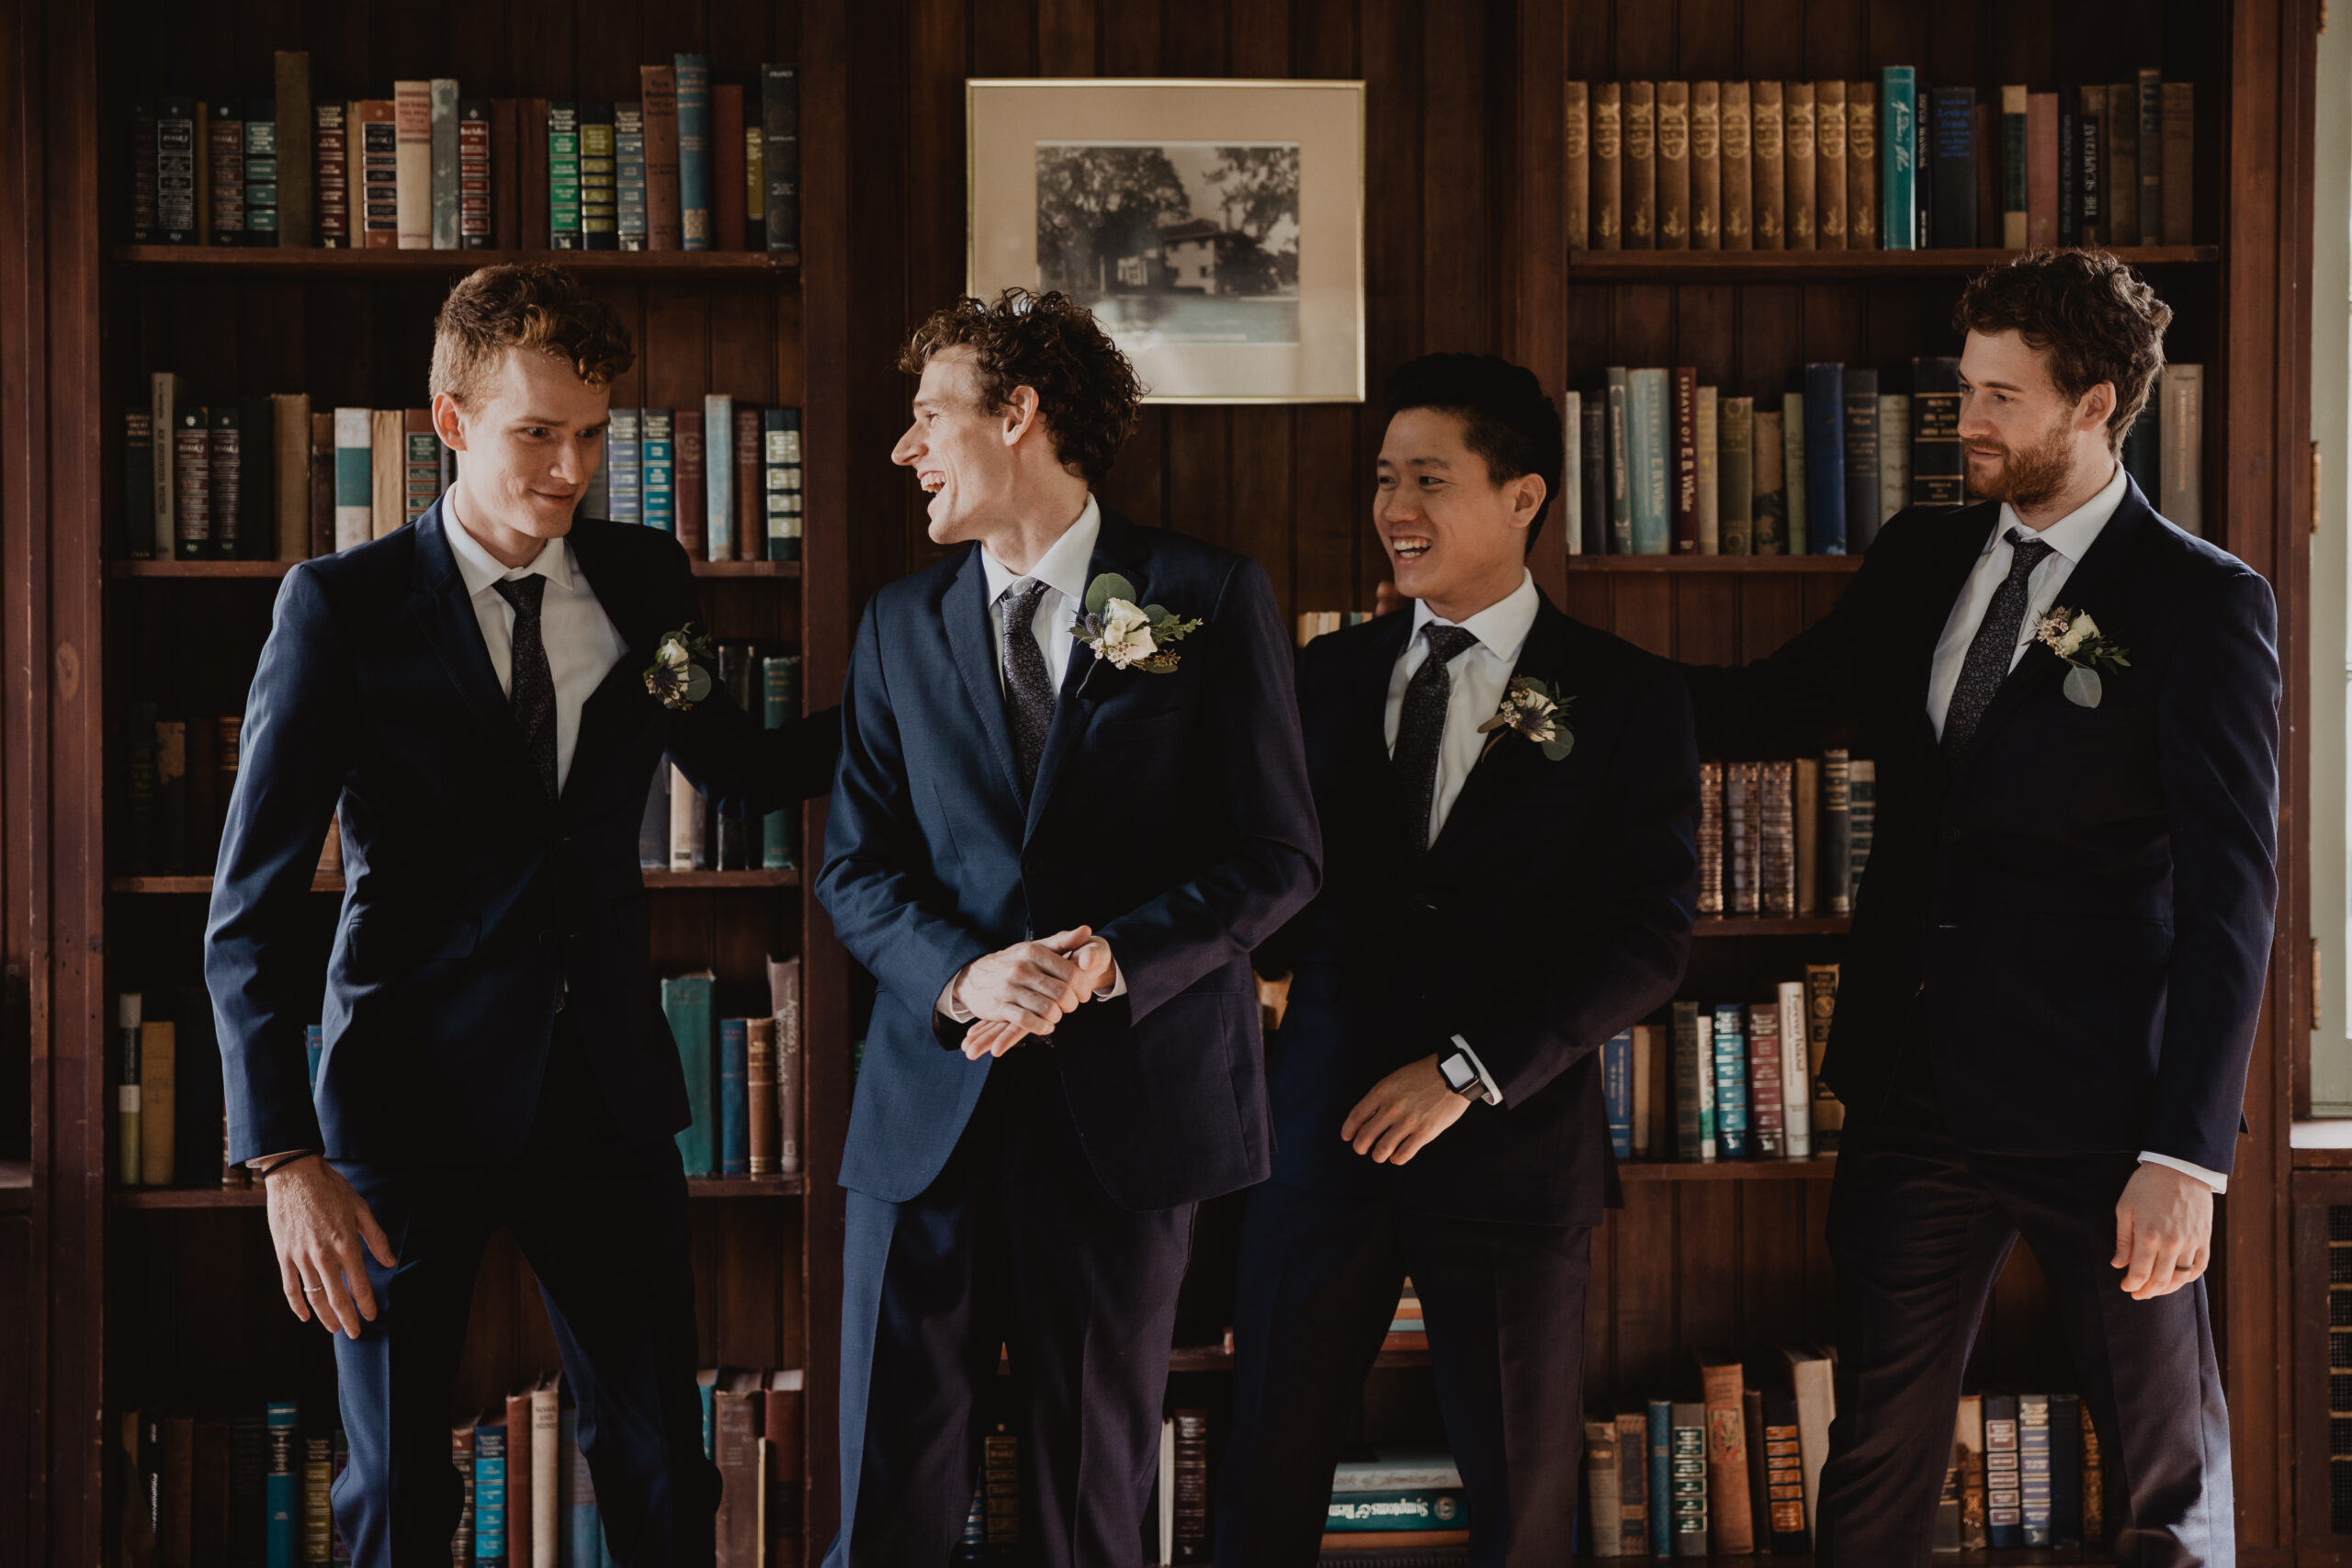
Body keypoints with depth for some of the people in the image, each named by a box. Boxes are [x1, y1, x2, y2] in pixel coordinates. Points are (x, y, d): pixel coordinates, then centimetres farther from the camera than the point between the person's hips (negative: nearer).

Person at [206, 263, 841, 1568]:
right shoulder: (343, 606, -7)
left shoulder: (642, 582, 5)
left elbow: (745, 772, 21)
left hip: (604, 1091, 3)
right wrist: (286, 1159, -16)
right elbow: (252, 906, -9)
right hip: (414, 1098, -3)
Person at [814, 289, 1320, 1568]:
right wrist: (964, 975, -12)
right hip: (931, 1108, 2)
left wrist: (1111, 959, -16)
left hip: (1127, 1102, -2)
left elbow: (1277, 856, -1)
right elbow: (855, 866, 9)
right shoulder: (900, 625, 12)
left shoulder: (1209, 599, 2)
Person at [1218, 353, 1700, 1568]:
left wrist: (1470, 1071, -13)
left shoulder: (1624, 696, -1)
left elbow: (1649, 939, -7)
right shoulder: (1331, 675, 10)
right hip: (1324, 1134, 2)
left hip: (1514, 1141, -2)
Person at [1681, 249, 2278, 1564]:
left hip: (2099, 1106, -5)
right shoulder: (1923, 560, 10)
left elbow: (2230, 895, -12)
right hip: (1916, 1091, 5)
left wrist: (2188, 1154, -17)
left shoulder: (2205, 605, -8)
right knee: (1877, 1462, 11)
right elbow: (1771, 710, 19)